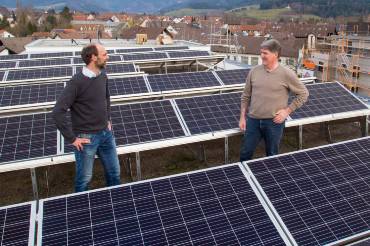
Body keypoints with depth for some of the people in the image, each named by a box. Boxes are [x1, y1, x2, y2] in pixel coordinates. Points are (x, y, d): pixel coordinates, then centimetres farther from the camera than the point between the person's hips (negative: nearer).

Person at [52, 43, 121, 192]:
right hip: (86, 137, -6)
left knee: (114, 173, 19)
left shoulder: (103, 76, 1)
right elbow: (58, 112, -22)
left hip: (106, 134, 7)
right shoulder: (77, 82, -21)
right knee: (84, 178, 12)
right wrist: (72, 139, -18)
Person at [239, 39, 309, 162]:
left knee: (272, 156, 14)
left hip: (274, 122, -2)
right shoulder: (254, 71, 1)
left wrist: (287, 111, -6)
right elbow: (246, 96, 8)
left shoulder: (287, 74, -8)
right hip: (253, 120, 3)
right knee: (245, 153, 11)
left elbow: (303, 94, 1)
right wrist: (242, 117, 5)